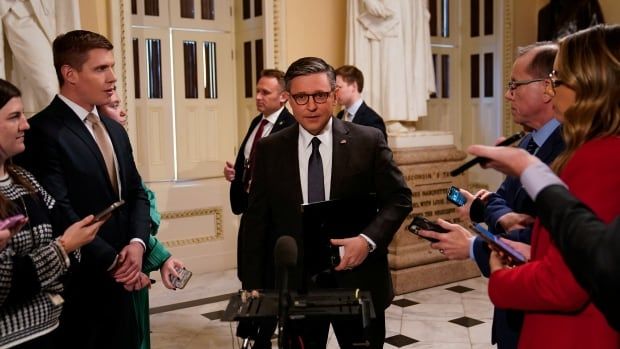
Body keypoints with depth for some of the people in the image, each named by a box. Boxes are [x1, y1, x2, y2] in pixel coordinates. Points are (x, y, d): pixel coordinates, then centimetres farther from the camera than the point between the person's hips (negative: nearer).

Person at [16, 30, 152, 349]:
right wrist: (113, 262, -16)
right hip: (77, 285, -7)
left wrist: (137, 244, -8)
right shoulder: (44, 132, -15)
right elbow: (59, 214, -21)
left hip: (120, 282, 7)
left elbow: (136, 193, 9)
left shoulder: (115, 130, 12)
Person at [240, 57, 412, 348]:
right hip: (294, 283, 1)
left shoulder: (368, 141, -5)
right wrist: (253, 286, -1)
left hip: (357, 280, -1)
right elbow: (257, 220, 2)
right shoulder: (270, 149, 0)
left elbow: (399, 198, -1)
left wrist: (369, 239, -18)